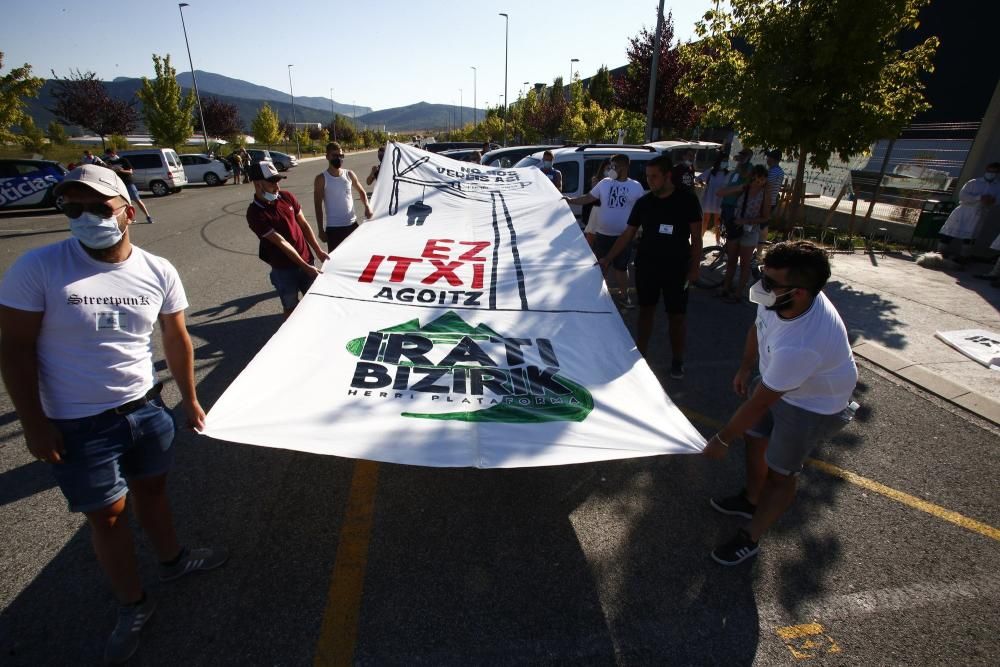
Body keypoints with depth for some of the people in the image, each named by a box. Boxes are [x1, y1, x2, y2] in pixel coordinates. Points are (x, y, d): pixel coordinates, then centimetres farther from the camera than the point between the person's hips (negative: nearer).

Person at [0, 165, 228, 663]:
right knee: (106, 514, 11)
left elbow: (176, 340, 5)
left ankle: (172, 560, 46)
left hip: (147, 408, 3)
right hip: (78, 424, -2)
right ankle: (134, 605, 33)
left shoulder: (158, 272, -5)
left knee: (151, 488, 21)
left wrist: (190, 400, 10)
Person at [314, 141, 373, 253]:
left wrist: (367, 206, -4)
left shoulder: (349, 174, 4)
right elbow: (318, 206, -5)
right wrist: (321, 230, -8)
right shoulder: (321, 179, -6)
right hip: (333, 227, -4)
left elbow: (361, 191, 18)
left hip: (352, 223, 4)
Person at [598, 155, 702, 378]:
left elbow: (696, 236, -3)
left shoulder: (687, 199, -7)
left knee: (677, 316, 7)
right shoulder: (643, 202, 1)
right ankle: (640, 356, 25)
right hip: (646, 266, 3)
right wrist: (607, 259, -1)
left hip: (676, 268, -2)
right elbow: (628, 234, 5)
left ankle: (677, 361, 23)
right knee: (645, 310, 12)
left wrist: (694, 267, -8)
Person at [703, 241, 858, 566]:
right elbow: (757, 327, 2)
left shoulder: (801, 345, -44)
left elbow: (757, 404, -31)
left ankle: (750, 539, 27)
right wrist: (745, 368, 11)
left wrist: (721, 440, -19)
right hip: (776, 382, 8)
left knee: (778, 474, 5)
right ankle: (750, 500, 47)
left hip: (814, 405, -7)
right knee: (754, 439, 21)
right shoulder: (777, 298, -24)